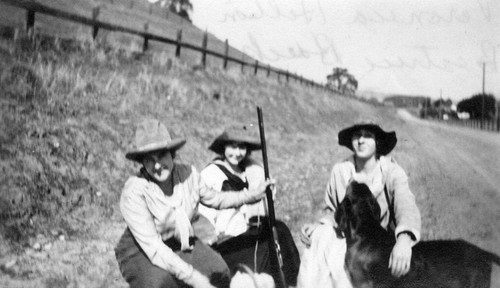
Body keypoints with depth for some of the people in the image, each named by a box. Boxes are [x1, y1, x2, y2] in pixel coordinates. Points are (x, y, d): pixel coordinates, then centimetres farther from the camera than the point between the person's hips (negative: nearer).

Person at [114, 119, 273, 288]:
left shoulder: (188, 174, -10)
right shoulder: (134, 191, -26)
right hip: (140, 253, -4)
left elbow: (214, 199, 13)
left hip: (182, 243, 5)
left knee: (219, 272, -20)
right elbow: (153, 248, -31)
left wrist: (253, 194, 5)